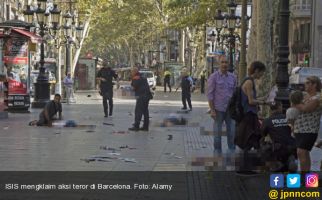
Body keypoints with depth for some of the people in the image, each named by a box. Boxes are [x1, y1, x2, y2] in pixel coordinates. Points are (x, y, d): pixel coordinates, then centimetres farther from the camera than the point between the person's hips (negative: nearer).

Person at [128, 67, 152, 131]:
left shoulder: (136, 78, -9)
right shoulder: (142, 78, 21)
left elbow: (134, 87, -12)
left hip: (141, 96, -10)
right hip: (147, 96, 10)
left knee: (138, 111, -7)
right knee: (145, 111, 11)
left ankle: (136, 126, -9)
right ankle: (145, 127, 13)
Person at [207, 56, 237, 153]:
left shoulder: (232, 77, 8)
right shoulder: (214, 77, -4)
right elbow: (210, 94, -6)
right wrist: (212, 110, -11)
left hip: (230, 109, 4)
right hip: (218, 109, -3)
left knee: (231, 131, 6)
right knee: (218, 131, 4)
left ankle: (232, 150, 17)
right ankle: (217, 151, 15)